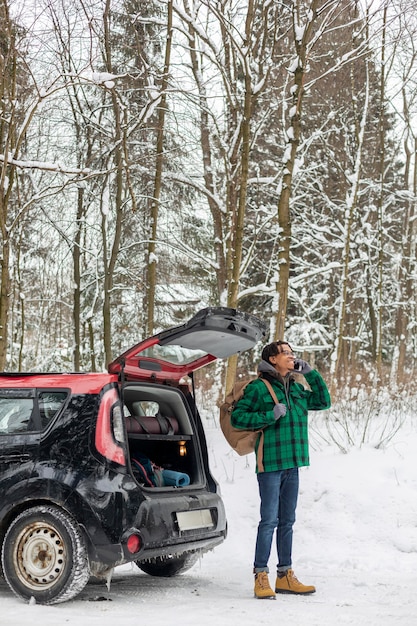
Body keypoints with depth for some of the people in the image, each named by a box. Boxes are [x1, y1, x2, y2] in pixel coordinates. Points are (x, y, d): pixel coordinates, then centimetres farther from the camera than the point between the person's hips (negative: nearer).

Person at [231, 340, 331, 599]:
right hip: (270, 463, -7)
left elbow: (323, 401, 20)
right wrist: (270, 416, -17)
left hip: (292, 463, 7)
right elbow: (237, 417, -9)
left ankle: (285, 576, 19)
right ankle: (261, 577, -2)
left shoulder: (296, 388, 13)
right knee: (270, 520, -8)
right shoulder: (258, 388, -7)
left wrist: (311, 373, 10)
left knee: (287, 521, 12)